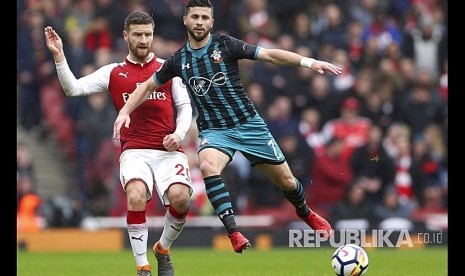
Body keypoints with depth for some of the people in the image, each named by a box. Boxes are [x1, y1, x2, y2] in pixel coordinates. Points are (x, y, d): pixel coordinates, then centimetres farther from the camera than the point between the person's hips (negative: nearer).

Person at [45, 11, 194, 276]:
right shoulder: (114, 73, 11)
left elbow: (185, 107, 13)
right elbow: (73, 88, 3)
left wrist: (179, 134, -5)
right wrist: (59, 56, -9)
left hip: (169, 150, 1)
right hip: (135, 151, -1)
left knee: (180, 197, -24)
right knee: (136, 196, -30)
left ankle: (163, 249, 8)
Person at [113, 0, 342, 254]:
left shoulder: (225, 45, -6)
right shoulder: (178, 61, 2)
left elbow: (269, 55, -9)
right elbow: (148, 86, 15)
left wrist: (308, 62, -18)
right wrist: (125, 112, 4)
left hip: (248, 125, 0)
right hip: (213, 131, 0)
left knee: (286, 181, 5)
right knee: (207, 165, -34)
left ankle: (305, 213, 40)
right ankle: (233, 232, -36)